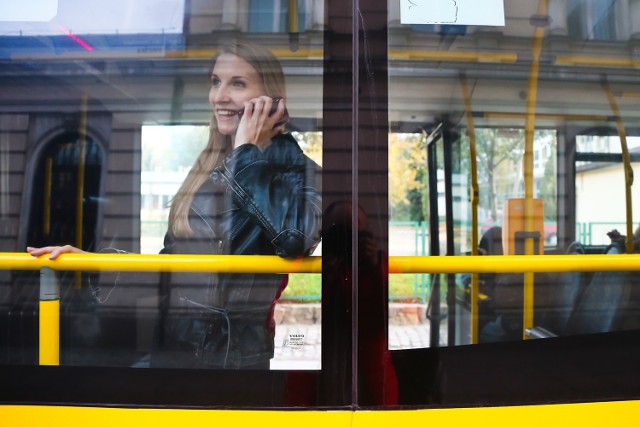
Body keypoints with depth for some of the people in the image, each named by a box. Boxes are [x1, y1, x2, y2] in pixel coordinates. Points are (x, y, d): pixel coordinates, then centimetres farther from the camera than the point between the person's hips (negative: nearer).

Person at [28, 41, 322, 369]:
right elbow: (173, 258, 13)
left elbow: (294, 238, -30)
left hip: (238, 351, -5)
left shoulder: (297, 168, -9)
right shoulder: (207, 168, 6)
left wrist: (247, 151, -18)